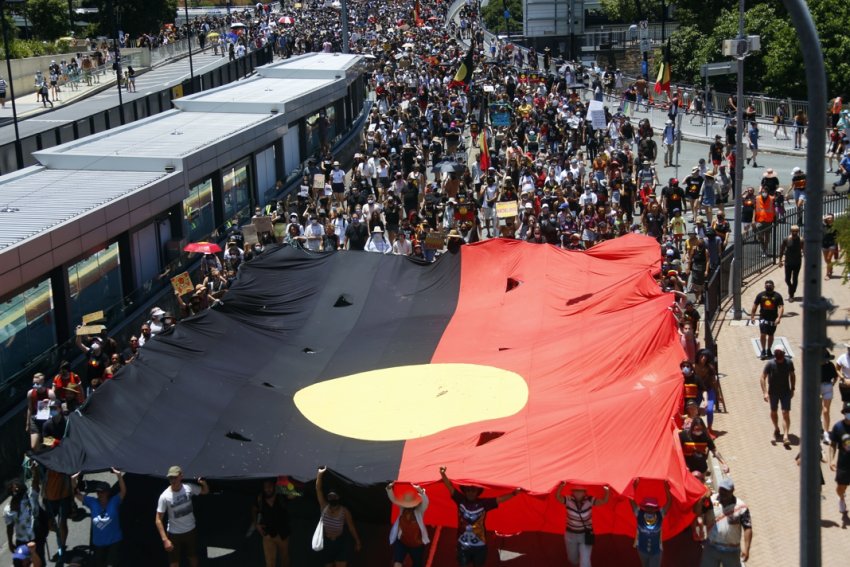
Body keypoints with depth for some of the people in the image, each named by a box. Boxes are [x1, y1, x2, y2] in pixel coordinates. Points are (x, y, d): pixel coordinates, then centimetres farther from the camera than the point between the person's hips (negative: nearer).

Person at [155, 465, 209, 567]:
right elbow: (158, 520, -17)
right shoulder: (165, 496, -21)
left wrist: (204, 483, -17)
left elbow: (205, 491, 7)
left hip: (191, 531, 3)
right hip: (174, 534, -3)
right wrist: (165, 539, -23)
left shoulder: (189, 488, -12)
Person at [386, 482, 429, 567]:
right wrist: (389, 488, -35)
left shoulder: (419, 510, -17)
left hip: (416, 544, -1)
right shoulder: (402, 508, -8)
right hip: (401, 542, 1)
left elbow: (425, 502, -36)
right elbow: (392, 498, -15)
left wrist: (421, 492, -56)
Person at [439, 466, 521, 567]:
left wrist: (514, 493, -19)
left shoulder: (484, 503, -4)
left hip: (479, 544, 0)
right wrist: (443, 474, -24)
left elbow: (499, 499, -7)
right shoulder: (460, 500, -3)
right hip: (463, 543, 0)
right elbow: (450, 486, -10)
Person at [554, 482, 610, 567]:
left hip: (585, 535, -2)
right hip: (571, 534, 2)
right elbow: (558, 497, -36)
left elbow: (604, 501, -22)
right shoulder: (569, 500, -18)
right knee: (573, 560, 23)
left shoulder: (589, 501, -16)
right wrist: (561, 486, -55)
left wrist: (607, 492, -41)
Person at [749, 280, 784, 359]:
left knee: (771, 335, 12)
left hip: (773, 319, 0)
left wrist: (779, 317, -21)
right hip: (763, 318, 0)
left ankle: (768, 350, 30)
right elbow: (755, 306, 7)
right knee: (762, 334, -12)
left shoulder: (777, 296, -4)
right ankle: (763, 351, -1)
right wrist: (752, 316, 3)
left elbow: (781, 307, -9)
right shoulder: (760, 295, 0)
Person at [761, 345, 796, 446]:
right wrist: (765, 392, -22)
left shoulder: (789, 363, -10)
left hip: (786, 392, 0)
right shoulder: (770, 364, -17)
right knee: (773, 412, 17)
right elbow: (763, 377, -14)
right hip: (773, 392, 0)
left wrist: (792, 389, 6)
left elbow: (792, 375, 6)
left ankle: (785, 437, -10)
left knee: (786, 413, -8)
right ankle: (776, 428, 44)